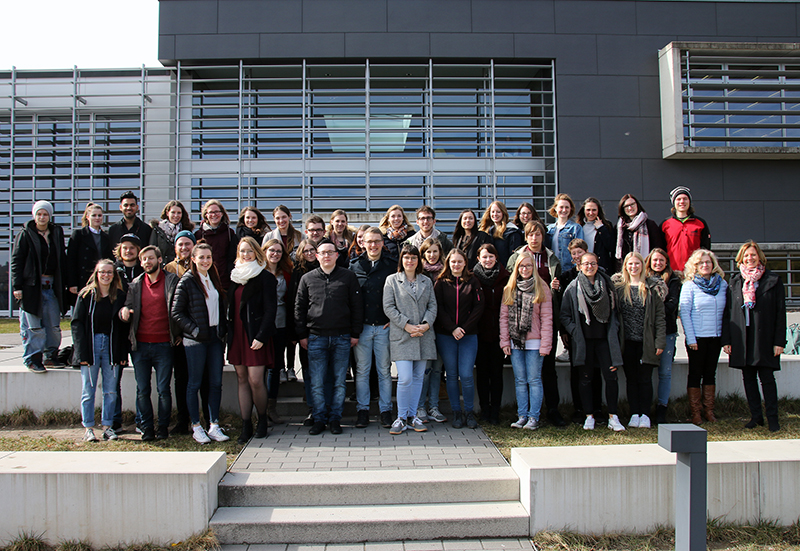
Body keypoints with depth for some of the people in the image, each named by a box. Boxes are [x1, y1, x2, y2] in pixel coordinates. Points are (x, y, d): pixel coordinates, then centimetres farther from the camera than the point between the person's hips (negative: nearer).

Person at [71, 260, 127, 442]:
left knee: (110, 391, 5)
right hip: (91, 345, -2)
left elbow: (123, 326, 6)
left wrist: (123, 352, -1)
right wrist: (82, 352, -11)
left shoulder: (119, 296, 5)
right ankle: (88, 428, 11)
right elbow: (76, 323, -3)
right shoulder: (86, 295, -1)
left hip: (111, 345, 2)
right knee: (88, 390, 3)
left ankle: (107, 426, 15)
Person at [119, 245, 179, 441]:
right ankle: (147, 428, 16)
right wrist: (124, 312, -12)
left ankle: (163, 427, 12)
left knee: (163, 390, 0)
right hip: (140, 345, 3)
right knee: (142, 390, 6)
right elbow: (127, 307, 12)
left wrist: (177, 334, -7)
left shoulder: (172, 281, 3)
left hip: (164, 345, -3)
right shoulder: (135, 285, 12)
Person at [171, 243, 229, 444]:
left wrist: (223, 330, 8)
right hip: (195, 340, -5)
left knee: (216, 382, 5)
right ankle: (196, 427, 12)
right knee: (194, 383, 3)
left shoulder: (214, 280, 13)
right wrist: (194, 330, -13)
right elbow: (176, 313, -7)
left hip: (215, 337, 5)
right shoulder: (186, 281, -5)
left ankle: (214, 426, 12)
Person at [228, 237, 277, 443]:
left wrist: (261, 336, -15)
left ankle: (262, 420, 13)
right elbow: (230, 306, 17)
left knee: (255, 380, -8)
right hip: (236, 334, 6)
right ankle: (246, 425, 13)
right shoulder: (234, 276, 14)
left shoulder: (265, 278, -4)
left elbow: (270, 310, -8)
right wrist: (229, 332, 8)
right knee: (242, 379, 7)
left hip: (256, 335, -5)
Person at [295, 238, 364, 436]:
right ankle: (319, 418, 13)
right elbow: (299, 308, 10)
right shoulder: (307, 279, 9)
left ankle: (335, 418, 15)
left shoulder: (349, 277, 5)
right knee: (316, 382, 1)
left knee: (339, 381, 5)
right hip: (316, 338, 1)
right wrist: (302, 335, 4)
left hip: (342, 338, -1)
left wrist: (355, 333, 1)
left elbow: (356, 306, 5)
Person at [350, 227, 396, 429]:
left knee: (384, 370, 6)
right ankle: (362, 410, 16)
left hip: (385, 327, -1)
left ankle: (385, 410, 15)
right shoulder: (355, 266, 5)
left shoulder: (393, 265, 2)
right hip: (361, 326, 1)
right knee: (362, 370, 6)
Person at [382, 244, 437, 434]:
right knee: (405, 378, -10)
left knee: (418, 377, 8)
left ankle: (412, 415, 19)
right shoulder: (392, 280, 4)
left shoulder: (427, 281, 14)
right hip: (401, 336, -4)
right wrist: (407, 325, -12)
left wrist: (426, 324, -8)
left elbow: (432, 305, 10)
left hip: (423, 336, 4)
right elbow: (388, 307, -3)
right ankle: (401, 418, 4)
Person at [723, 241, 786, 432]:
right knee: (748, 378, 8)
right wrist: (726, 339, 1)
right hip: (741, 339, 3)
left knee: (767, 377, 0)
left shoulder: (773, 280, 1)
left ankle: (772, 417, 9)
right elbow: (728, 312, 7)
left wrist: (779, 341, -8)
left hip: (764, 337, -3)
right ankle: (756, 415, 19)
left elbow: (780, 312, -1)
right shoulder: (736, 281, 8)